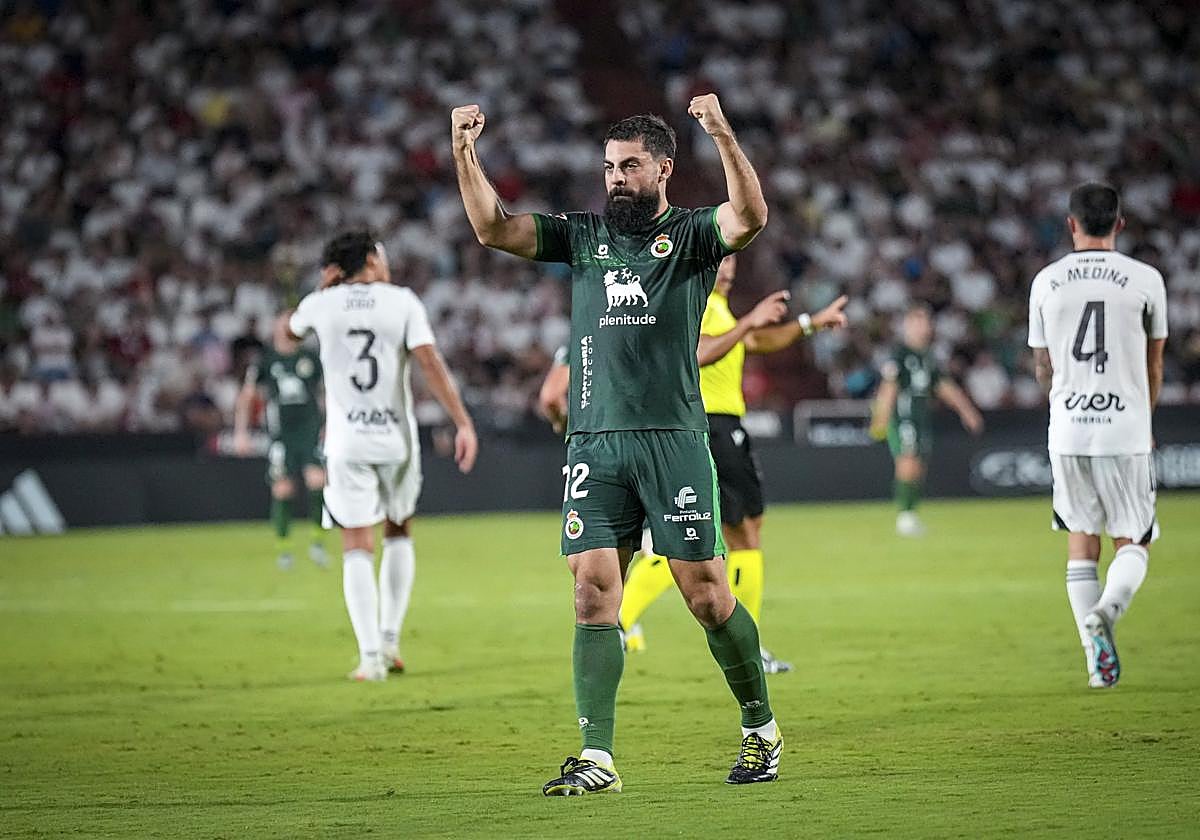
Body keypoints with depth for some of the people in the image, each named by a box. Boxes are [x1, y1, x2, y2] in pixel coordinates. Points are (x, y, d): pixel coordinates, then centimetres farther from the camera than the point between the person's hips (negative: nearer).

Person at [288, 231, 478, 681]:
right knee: (399, 533, 21)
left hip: (347, 444, 0)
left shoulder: (322, 304, 1)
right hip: (396, 440, 0)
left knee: (358, 548, 0)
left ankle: (371, 655, -10)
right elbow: (430, 363, -12)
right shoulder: (402, 302, -3)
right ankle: (391, 640, 15)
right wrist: (463, 423, -12)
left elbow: (289, 331, 23)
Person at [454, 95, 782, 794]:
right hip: (595, 442, 3)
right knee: (593, 592, -4)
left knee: (705, 592, -2)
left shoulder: (691, 235, 4)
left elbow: (750, 218, -16)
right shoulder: (584, 236, 16)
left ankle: (762, 730, 16)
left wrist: (724, 136, -30)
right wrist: (466, 152, -5)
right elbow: (493, 227, 9)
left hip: (673, 439, -3)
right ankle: (598, 758, -4)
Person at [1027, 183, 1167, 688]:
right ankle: (1105, 611, -21)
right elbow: (1153, 367, 9)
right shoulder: (1145, 280, -2)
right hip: (1126, 433, -2)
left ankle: (1097, 658, 5)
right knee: (1133, 543, 9)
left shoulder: (1046, 282, 3)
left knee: (1081, 543, 12)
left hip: (1067, 432, 2)